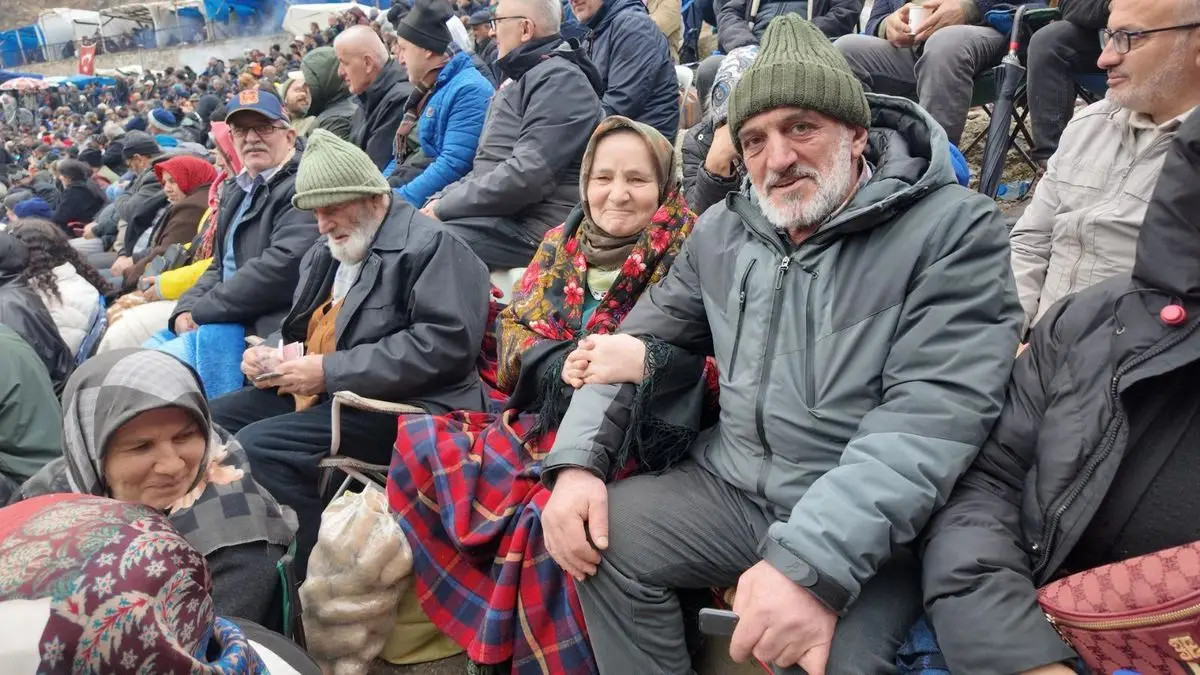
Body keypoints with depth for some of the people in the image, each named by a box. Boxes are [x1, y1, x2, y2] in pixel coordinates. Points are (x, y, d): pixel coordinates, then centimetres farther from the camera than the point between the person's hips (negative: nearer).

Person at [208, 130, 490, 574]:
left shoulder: (430, 247, -10)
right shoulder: (325, 252, 20)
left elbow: (446, 343, -23)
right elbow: (299, 327, 32)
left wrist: (331, 370, -21)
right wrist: (268, 354, 6)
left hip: (391, 405, -10)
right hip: (309, 394, 10)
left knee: (259, 446, -26)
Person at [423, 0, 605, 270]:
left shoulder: (559, 79, -11)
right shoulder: (522, 78, 22)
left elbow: (528, 174, -22)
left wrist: (444, 207, -15)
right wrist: (441, 199, 7)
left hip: (533, 226, -10)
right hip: (501, 215, 10)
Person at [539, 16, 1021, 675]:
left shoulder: (953, 229, -12)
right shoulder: (723, 232, 7)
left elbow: (936, 412, -22)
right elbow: (638, 342, 10)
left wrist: (811, 562, -32)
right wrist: (577, 461, -8)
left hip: (870, 524, -5)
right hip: (732, 485, 6)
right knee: (603, 537, -13)